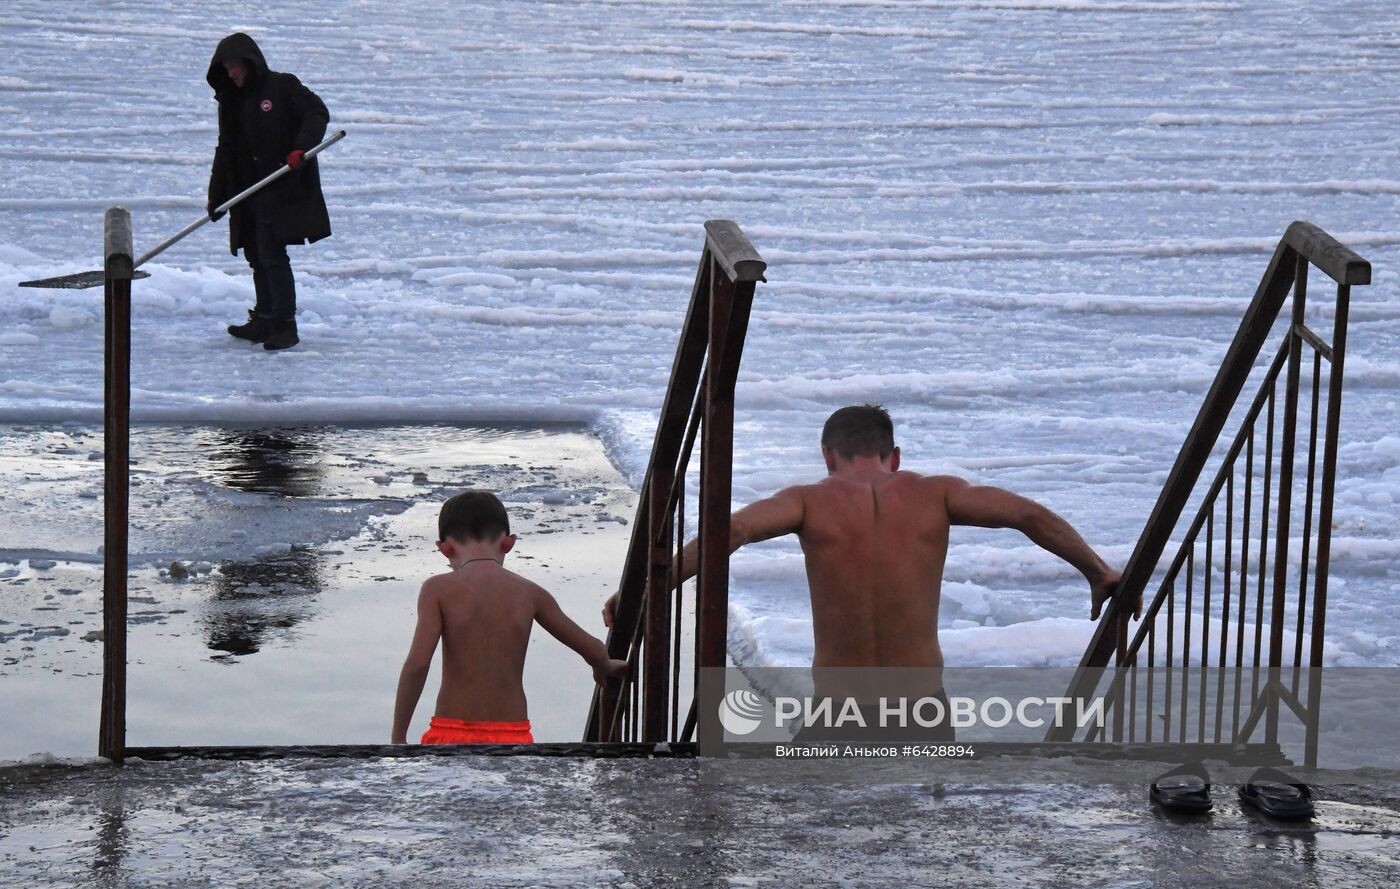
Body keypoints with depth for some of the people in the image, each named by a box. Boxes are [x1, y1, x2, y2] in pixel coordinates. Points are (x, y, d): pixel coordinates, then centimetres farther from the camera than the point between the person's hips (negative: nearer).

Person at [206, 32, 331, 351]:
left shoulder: (282, 87, -4)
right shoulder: (232, 101, 18)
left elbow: (318, 113, -10)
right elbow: (226, 151, 20)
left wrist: (301, 148, -25)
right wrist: (216, 196, 15)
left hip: (283, 189, -8)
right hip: (249, 193, 8)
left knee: (271, 253, -13)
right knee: (257, 254, 10)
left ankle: (286, 324, -9)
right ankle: (263, 322, 18)